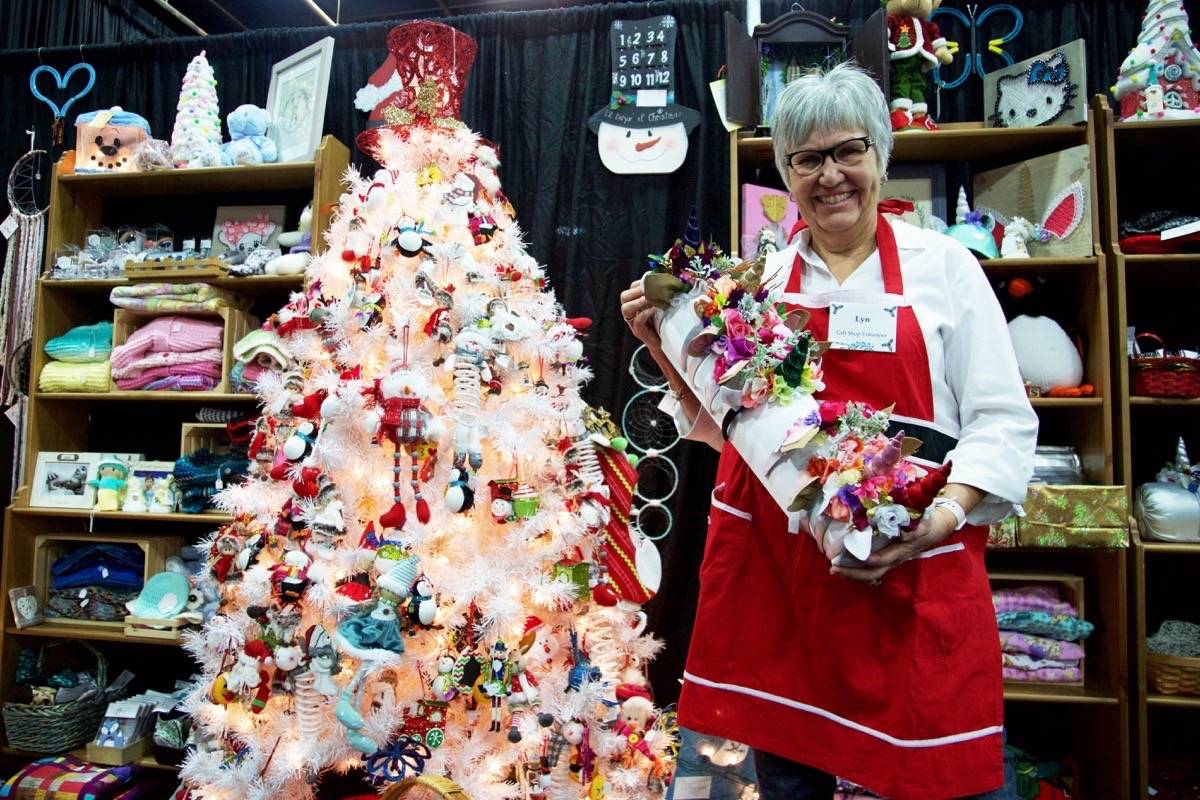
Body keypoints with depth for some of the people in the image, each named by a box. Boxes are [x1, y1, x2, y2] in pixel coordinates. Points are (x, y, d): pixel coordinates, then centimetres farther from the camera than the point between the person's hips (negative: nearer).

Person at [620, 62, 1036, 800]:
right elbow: (721, 425, 15)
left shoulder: (943, 263, 4)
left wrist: (946, 514, -15)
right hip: (774, 566, 2)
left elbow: (1003, 420, 1)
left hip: (913, 570, -2)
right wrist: (666, 347, 1)